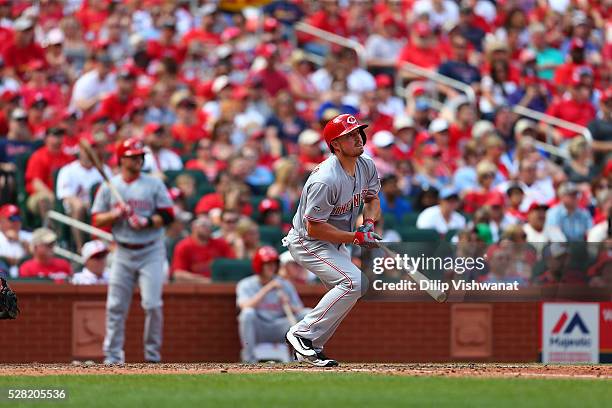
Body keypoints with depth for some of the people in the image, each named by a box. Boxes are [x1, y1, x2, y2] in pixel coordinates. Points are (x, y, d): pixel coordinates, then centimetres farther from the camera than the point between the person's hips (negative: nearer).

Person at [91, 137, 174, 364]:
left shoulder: (154, 184, 2)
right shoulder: (109, 187, 6)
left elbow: (168, 216, -2)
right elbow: (97, 219, 5)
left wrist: (146, 222, -17)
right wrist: (115, 214, -12)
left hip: (151, 252, -2)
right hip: (123, 253, 2)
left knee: (152, 304, -9)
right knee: (115, 305, 0)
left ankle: (153, 354, 3)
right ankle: (112, 355, 8)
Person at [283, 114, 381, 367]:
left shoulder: (367, 166, -5)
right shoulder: (326, 180, -32)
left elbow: (372, 198, 14)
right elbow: (314, 227, -28)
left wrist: (369, 222, -8)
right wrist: (356, 237, -27)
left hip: (335, 244, 10)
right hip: (307, 242, -10)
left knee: (354, 288, 12)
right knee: (352, 281, -25)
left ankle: (310, 348, 20)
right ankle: (302, 334, -17)